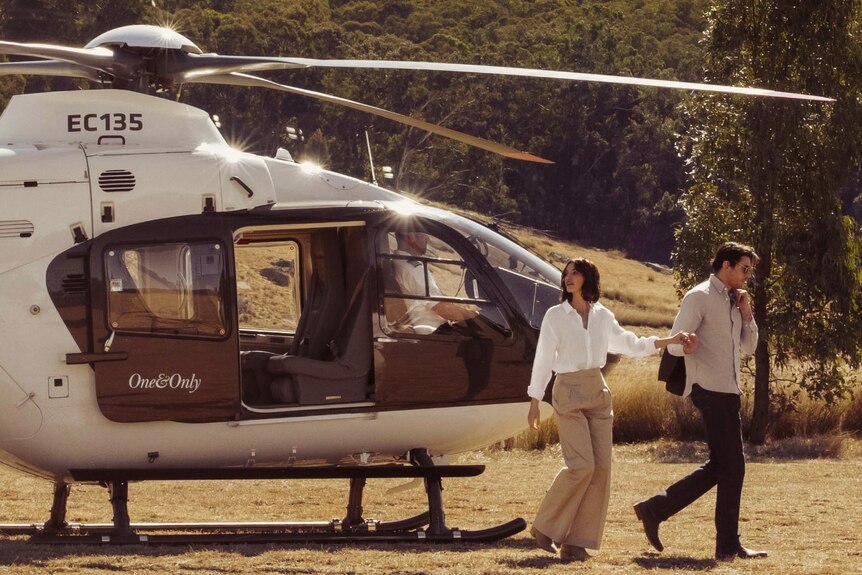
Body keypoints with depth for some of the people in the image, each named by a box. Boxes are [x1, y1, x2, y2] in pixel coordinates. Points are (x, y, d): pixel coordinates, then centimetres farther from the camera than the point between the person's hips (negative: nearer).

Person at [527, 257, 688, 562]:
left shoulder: (603, 316, 9)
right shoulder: (555, 316, -1)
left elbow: (630, 345, 20)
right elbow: (543, 360, 1)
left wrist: (669, 341, 12)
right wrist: (534, 402, 0)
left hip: (598, 394, 5)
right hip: (569, 394, -5)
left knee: (600, 468, -5)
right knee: (581, 465, -17)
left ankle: (577, 542, -1)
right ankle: (545, 527, -2)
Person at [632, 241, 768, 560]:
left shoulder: (732, 301, 19)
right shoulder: (700, 298, -7)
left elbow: (748, 348, 23)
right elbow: (674, 344, -14)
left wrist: (746, 314, 7)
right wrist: (686, 346, -37)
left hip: (727, 391, 9)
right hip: (711, 389, -9)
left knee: (721, 466, 10)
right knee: (731, 465, -8)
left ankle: (655, 510, 13)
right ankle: (728, 545, -4)